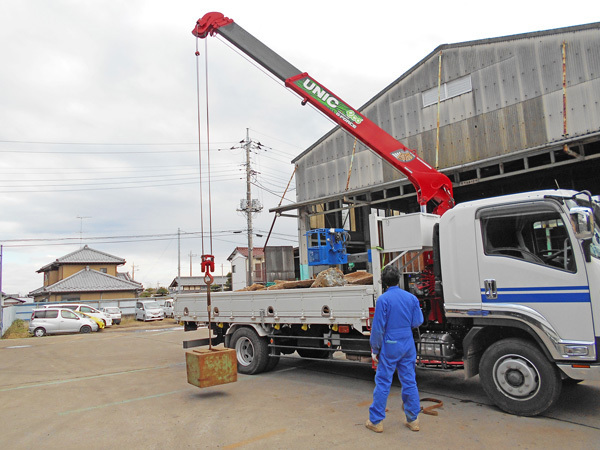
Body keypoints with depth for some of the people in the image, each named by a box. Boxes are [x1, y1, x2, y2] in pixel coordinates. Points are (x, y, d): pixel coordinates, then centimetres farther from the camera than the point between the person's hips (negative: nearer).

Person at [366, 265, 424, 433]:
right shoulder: (411, 298, 1)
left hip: (389, 345, -4)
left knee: (383, 383, 3)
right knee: (409, 381, 13)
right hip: (408, 344, 5)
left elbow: (378, 327, -13)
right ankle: (413, 419, 23)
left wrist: (375, 349, -4)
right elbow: (417, 322, 6)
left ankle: (376, 421, 12)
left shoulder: (383, 299, -13)